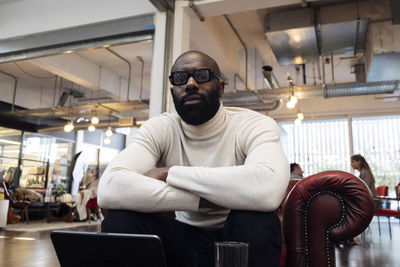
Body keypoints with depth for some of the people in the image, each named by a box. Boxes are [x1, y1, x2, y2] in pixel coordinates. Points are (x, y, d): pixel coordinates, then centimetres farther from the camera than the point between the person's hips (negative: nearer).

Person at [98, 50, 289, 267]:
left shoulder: (254, 125, -13)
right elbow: (109, 190, -24)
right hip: (183, 240, 1)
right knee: (120, 219, -25)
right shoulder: (159, 129, -7)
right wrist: (203, 200, -29)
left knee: (256, 218, -33)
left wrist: (169, 173, -28)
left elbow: (269, 191, -37)